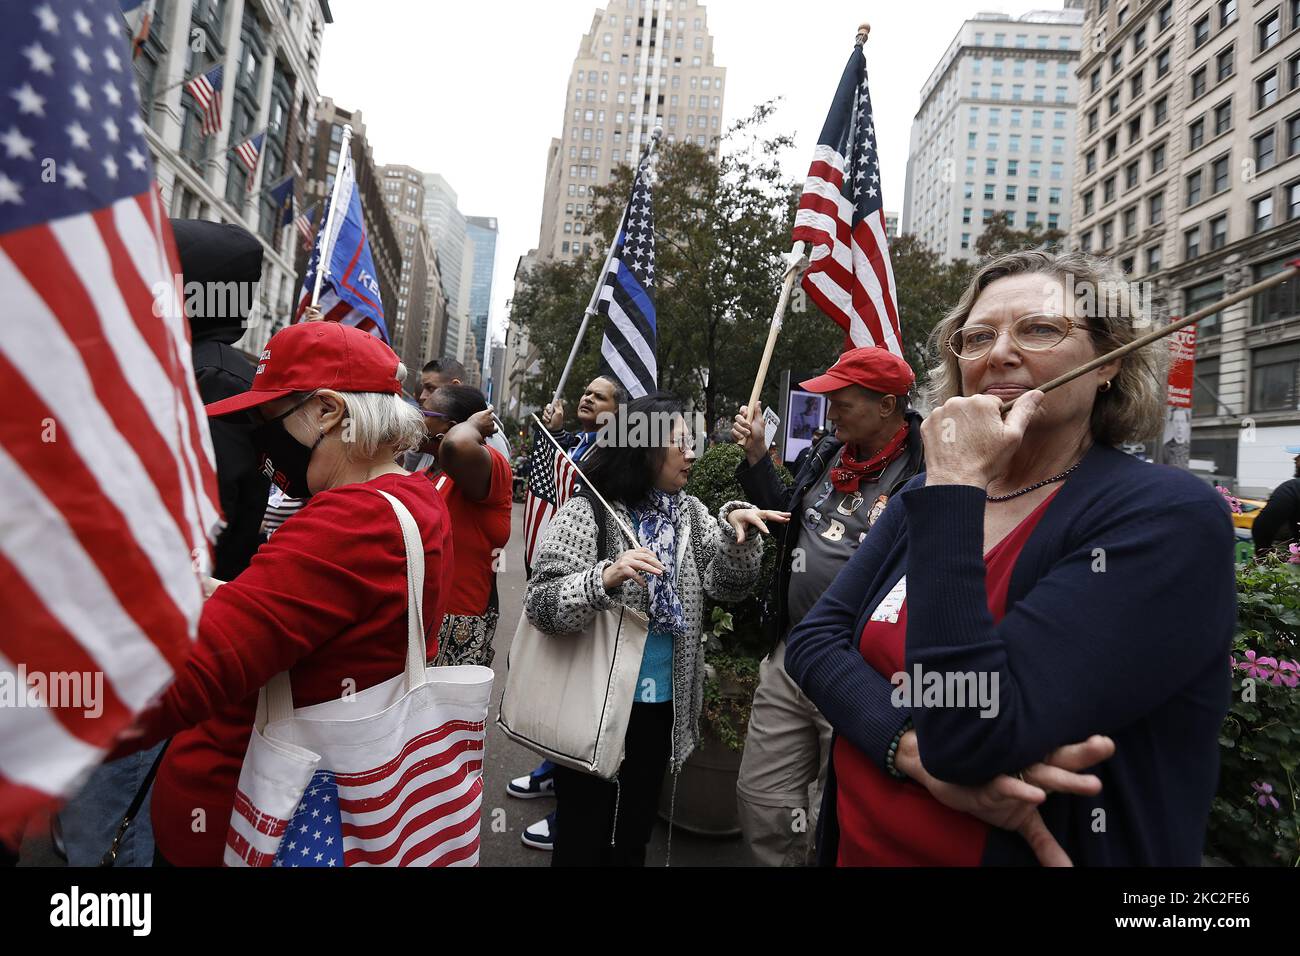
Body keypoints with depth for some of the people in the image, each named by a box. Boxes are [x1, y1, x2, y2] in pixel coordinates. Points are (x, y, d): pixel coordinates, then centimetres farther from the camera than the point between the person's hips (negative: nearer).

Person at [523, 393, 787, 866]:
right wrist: (606, 577, -36)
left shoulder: (688, 512, 3)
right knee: (584, 836, 12)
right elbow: (541, 603, -21)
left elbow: (727, 584, 2)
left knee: (634, 834, 22)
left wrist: (735, 529, -14)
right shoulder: (586, 513, -14)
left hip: (662, 706, 6)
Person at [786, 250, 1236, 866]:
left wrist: (953, 488, -25)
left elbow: (969, 736, -28)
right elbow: (813, 638, -5)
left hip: (1030, 848, -5)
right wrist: (915, 749, -22)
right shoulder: (929, 494, 0)